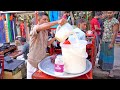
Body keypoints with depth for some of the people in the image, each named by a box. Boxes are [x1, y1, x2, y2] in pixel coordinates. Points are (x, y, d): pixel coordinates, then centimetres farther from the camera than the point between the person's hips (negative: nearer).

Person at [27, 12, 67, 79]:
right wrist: (57, 22, -51)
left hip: (42, 61, 7)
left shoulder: (46, 31, 8)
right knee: (32, 77, 8)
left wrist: (55, 37, 1)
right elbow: (41, 27, -42)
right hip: (34, 62, -7)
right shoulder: (35, 28, -17)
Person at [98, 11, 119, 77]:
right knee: (103, 54, 14)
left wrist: (112, 43, -19)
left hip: (109, 42, -7)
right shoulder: (105, 21, 11)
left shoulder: (115, 21, -12)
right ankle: (102, 65, 29)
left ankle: (110, 70, 6)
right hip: (103, 41, 7)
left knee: (109, 55, -3)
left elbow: (115, 33, -16)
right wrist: (102, 39, 13)